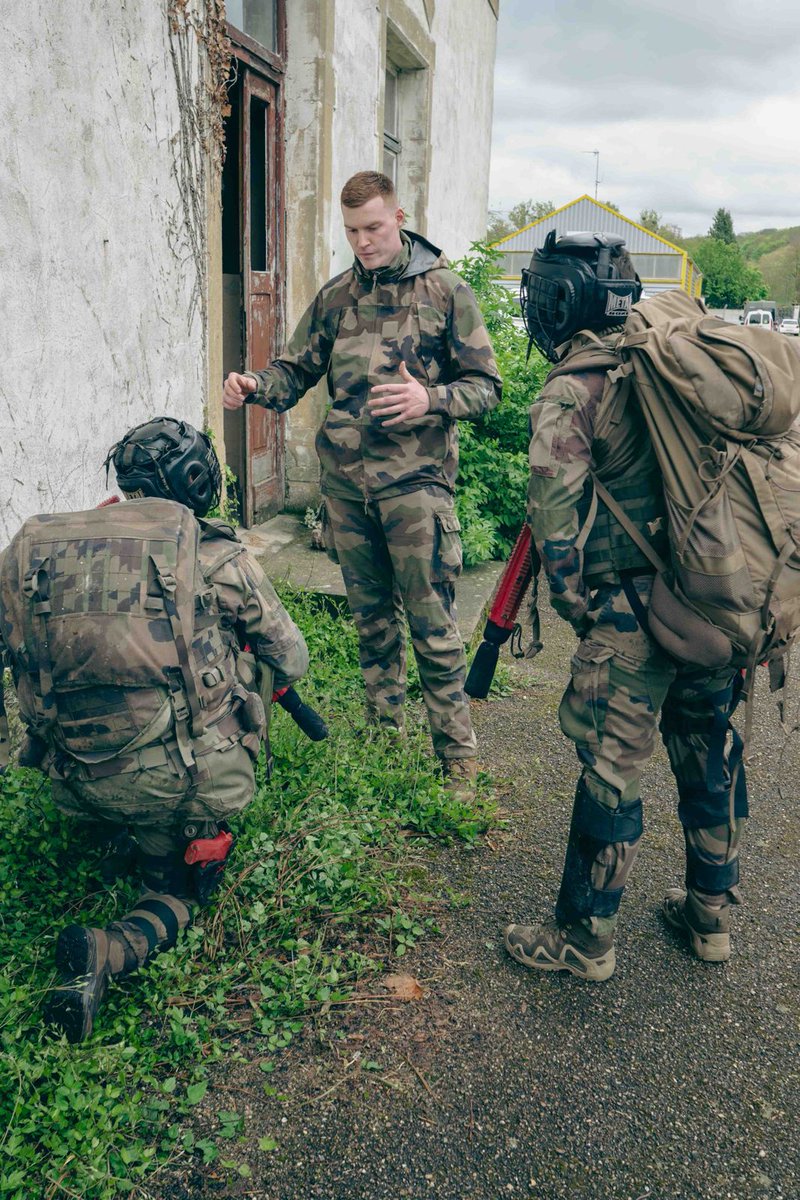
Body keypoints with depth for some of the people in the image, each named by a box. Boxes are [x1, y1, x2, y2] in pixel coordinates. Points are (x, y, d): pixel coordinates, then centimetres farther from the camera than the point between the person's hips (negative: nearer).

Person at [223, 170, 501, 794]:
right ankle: (384, 732, 31)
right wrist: (256, 386, -9)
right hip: (346, 481, 5)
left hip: (415, 480, -4)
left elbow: (486, 385, -1)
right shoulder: (335, 297, 11)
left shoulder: (446, 291, -1)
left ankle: (458, 756, 11)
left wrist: (431, 399, -20)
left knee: (432, 625, -2)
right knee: (372, 618, 15)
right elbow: (296, 372, 13)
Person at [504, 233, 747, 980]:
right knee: (710, 754, 19)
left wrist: (577, 608, -6)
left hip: (635, 614, -7)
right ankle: (711, 916, 36)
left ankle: (583, 940, 20)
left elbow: (556, 520, -19)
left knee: (610, 775, 4)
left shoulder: (570, 393, -11)